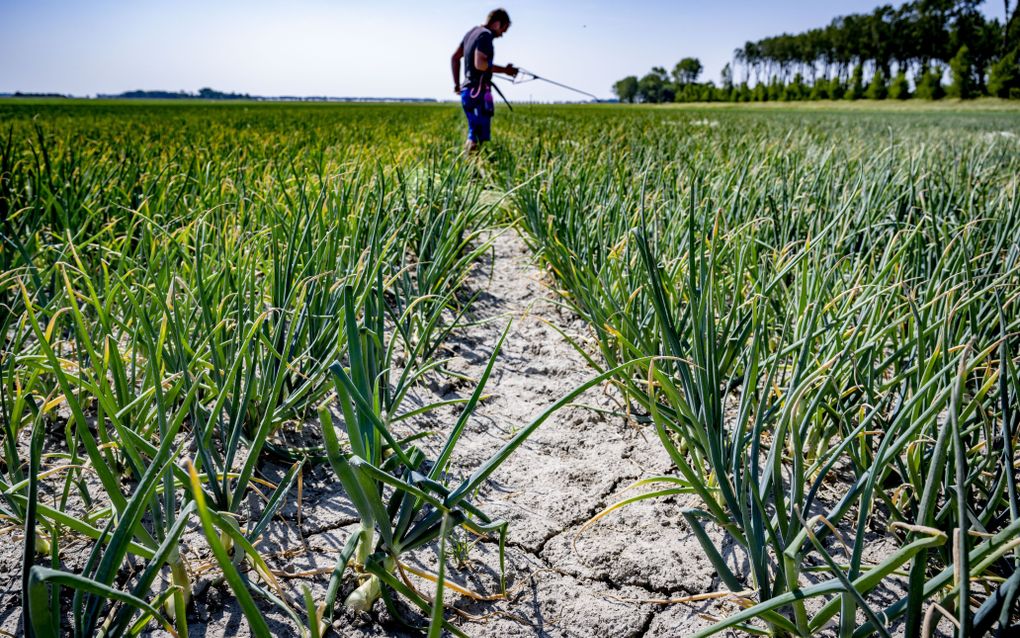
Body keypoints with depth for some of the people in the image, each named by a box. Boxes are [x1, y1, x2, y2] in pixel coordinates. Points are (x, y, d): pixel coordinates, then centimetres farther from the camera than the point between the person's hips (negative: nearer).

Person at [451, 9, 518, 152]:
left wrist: (457, 83, 27)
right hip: (478, 92, -10)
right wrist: (504, 70, -13)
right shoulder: (485, 35, -10)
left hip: (467, 90, 10)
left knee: (474, 132, 12)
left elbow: (455, 58, 24)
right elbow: (479, 64, -22)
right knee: (481, 136, -11)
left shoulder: (472, 32, 18)